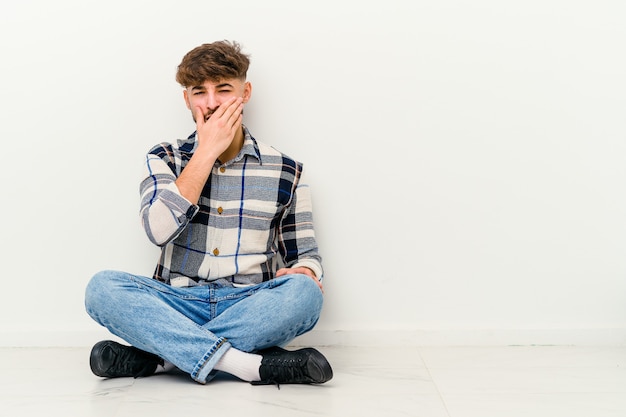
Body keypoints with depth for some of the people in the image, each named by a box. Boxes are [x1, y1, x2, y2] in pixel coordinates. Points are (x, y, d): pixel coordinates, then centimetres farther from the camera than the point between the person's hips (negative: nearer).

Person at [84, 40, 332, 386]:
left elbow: (305, 254, 12)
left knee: (304, 292, -31)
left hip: (249, 309, 0)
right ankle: (253, 365, -33)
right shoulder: (164, 159, 8)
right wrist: (207, 151, -8)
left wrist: (305, 273, -14)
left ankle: (156, 355, -25)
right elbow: (159, 230, -12)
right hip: (179, 306, 0)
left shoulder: (284, 171, 7)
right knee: (102, 287, -27)